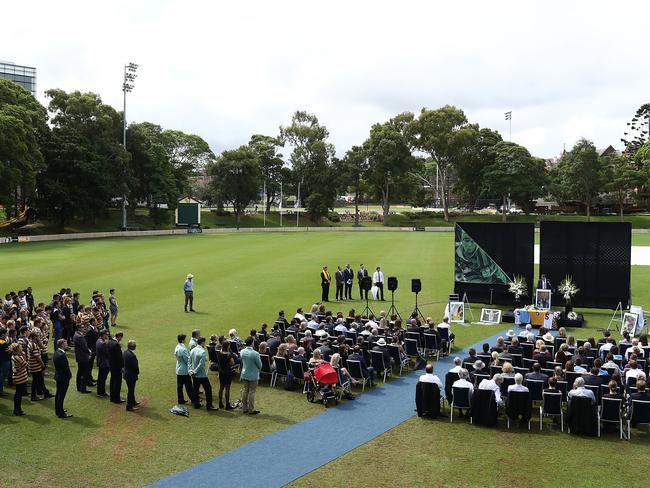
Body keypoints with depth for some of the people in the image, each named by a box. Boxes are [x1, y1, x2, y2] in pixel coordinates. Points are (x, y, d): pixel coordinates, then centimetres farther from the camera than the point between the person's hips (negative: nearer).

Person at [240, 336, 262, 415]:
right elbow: (259, 365, -12)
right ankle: (251, 410, 10)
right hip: (253, 375, -6)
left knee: (245, 390, 16)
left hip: (244, 374, 6)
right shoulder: (255, 353, -24)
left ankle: (244, 408, 24)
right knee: (251, 392, 3)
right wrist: (258, 370, 10)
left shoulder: (242, 352, -6)